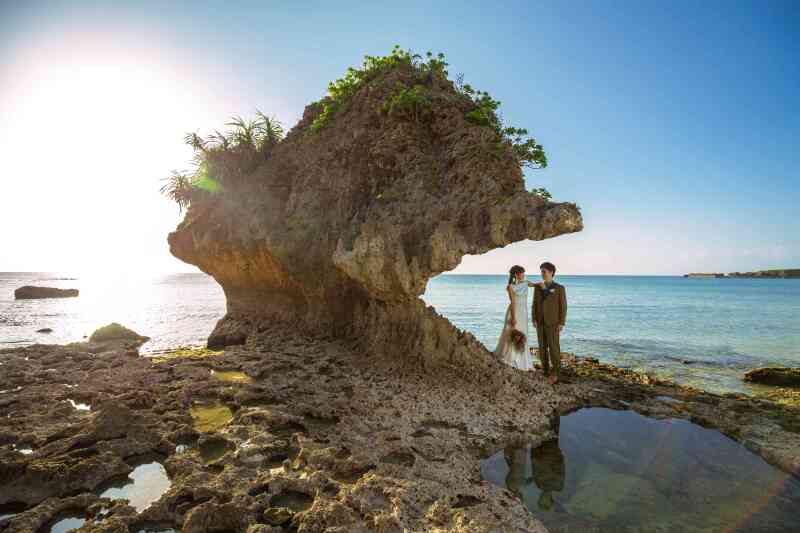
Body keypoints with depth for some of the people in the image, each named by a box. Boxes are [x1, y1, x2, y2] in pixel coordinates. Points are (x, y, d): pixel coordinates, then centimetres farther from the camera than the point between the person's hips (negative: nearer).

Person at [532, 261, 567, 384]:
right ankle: (545, 371, 18)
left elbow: (563, 306, -7)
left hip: (553, 322, -4)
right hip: (540, 321, 4)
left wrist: (561, 323, -13)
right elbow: (535, 304, 6)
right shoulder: (538, 287, 6)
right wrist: (534, 320, -3)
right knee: (542, 347, 7)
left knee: (554, 348, -4)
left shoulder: (559, 288, -6)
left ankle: (555, 374, 6)